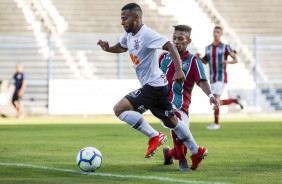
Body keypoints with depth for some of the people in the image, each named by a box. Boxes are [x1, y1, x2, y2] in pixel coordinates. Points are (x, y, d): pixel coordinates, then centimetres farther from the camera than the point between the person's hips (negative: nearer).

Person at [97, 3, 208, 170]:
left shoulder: (146, 34, -20)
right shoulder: (129, 35, 8)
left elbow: (170, 46, -26)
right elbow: (121, 48, 29)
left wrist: (179, 70, -38)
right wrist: (107, 48, 7)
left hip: (154, 86, -10)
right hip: (157, 87, 10)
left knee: (119, 109, -17)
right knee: (171, 121, 21)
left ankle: (154, 137, -9)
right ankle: (197, 152, 32)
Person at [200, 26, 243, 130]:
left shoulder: (225, 47, -5)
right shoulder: (208, 48, 10)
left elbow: (236, 60, -2)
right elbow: (205, 61, 21)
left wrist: (228, 62, -24)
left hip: (222, 78, -6)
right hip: (212, 79, 6)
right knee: (218, 102, 7)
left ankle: (216, 123, -4)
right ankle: (235, 100, 32)